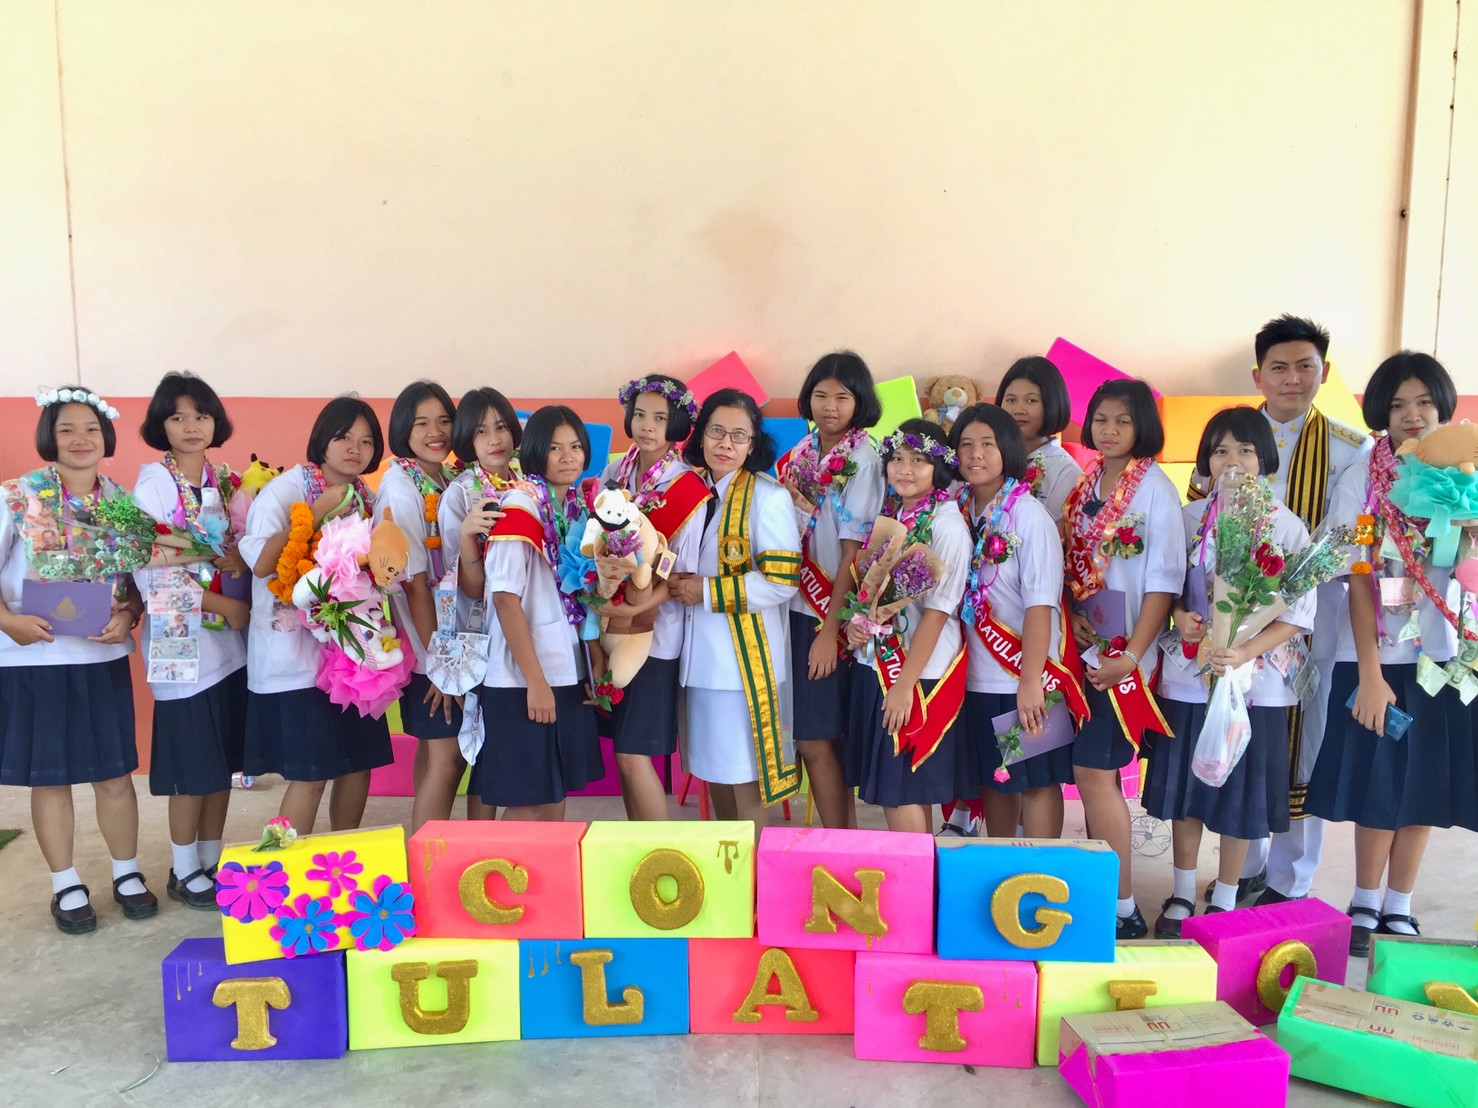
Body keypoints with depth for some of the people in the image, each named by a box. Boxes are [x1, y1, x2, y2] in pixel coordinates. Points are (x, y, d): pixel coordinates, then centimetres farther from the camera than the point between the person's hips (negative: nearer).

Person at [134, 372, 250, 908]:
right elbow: (149, 571, -14)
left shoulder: (226, 481, 9)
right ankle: (184, 871, 18)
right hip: (183, 641, -5)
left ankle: (212, 862, 25)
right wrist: (221, 604, -16)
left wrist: (240, 561, -11)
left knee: (224, 762, 12)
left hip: (231, 640, 5)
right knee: (192, 766, 1)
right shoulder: (153, 483, -7)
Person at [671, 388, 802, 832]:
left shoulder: (767, 496, -8)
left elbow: (782, 581, -16)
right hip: (700, 652, 7)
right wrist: (680, 586, 3)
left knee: (745, 776, 1)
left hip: (747, 653, -6)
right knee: (713, 766, 15)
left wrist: (707, 592, -15)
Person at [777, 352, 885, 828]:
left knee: (814, 740, -3)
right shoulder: (802, 453, 9)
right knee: (825, 738, 11)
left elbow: (853, 552, -13)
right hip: (797, 606, 6)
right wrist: (791, 503, -7)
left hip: (831, 614, -6)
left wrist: (830, 630, -14)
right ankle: (843, 834, 23)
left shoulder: (861, 460, -10)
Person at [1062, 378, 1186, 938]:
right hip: (1082, 647, 6)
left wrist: (1131, 655, -17)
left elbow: (1164, 579, -12)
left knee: (1093, 771, -8)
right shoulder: (1084, 485, 11)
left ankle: (1124, 908, 4)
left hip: (1122, 652, -6)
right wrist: (1070, 614, -7)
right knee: (1098, 772, 11)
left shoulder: (1155, 489, -8)